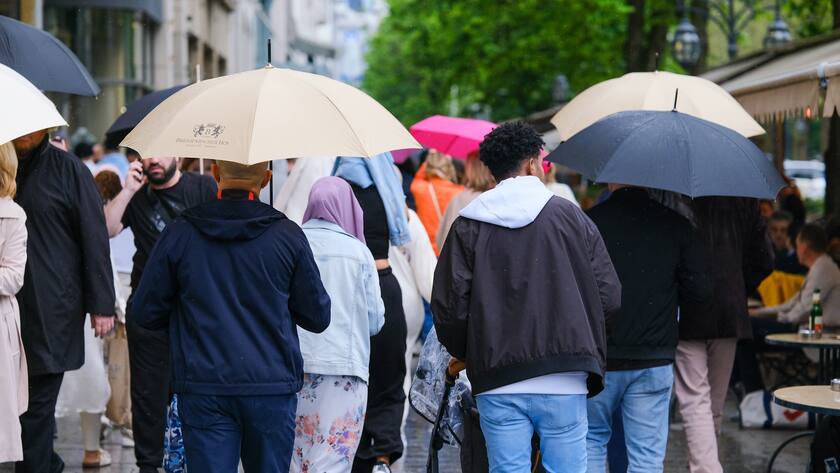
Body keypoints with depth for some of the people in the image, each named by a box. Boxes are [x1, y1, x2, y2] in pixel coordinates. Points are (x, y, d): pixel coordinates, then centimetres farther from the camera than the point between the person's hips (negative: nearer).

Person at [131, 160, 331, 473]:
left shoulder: (180, 233, -1)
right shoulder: (288, 235, -2)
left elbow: (145, 314, 4)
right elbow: (317, 318, 4)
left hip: (202, 391, 0)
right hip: (272, 388, 0)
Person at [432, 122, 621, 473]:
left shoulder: (467, 227, 2)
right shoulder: (571, 216, 2)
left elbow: (448, 306, -1)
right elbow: (609, 296, 2)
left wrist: (462, 355, 19)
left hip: (498, 382, 1)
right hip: (564, 382, 0)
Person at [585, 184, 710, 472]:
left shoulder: (589, 221, -10)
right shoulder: (675, 224, -3)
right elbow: (700, 291, -3)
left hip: (599, 355, -1)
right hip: (655, 359, 1)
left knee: (591, 439, 17)